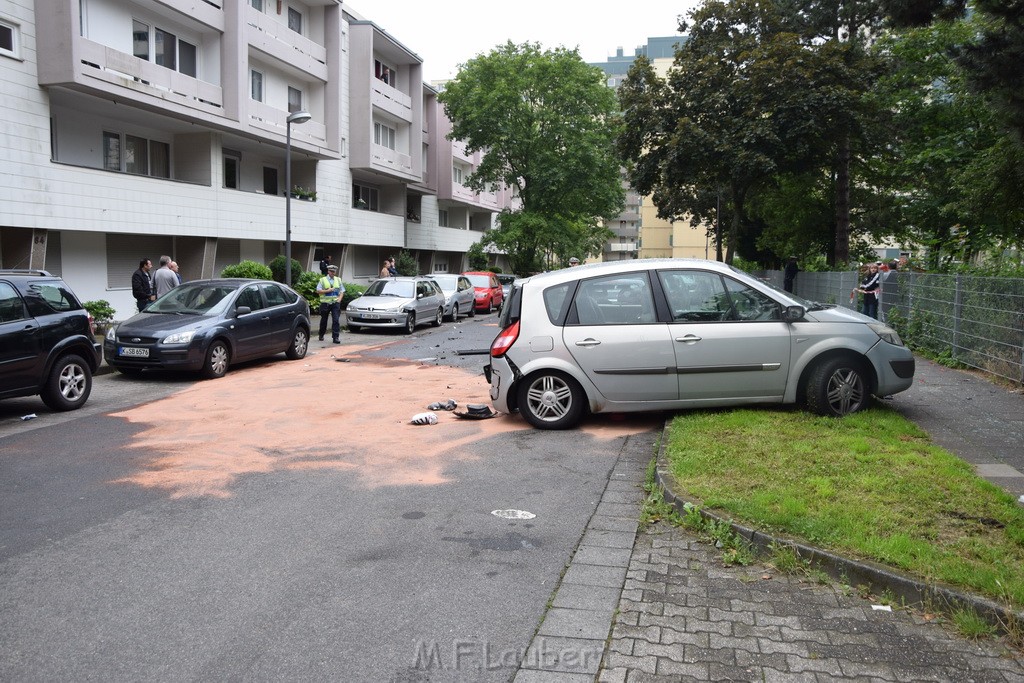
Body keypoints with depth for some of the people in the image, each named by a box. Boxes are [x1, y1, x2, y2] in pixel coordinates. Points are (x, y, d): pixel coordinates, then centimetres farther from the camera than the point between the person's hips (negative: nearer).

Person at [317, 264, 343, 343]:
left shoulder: (338, 280, 13)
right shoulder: (323, 280, 3)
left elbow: (341, 291, 15)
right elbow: (318, 290, -5)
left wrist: (339, 298, -2)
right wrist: (327, 291, -15)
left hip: (335, 303, 1)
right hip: (325, 303, -1)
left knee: (336, 320, -11)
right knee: (324, 320, 11)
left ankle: (335, 337, -12)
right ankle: (321, 335, 30)